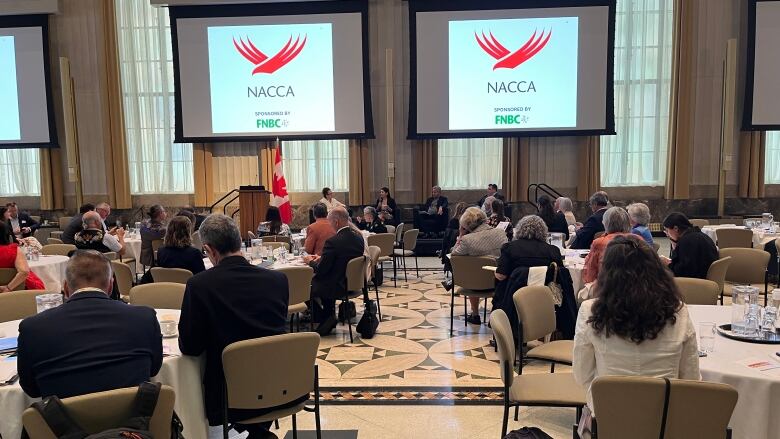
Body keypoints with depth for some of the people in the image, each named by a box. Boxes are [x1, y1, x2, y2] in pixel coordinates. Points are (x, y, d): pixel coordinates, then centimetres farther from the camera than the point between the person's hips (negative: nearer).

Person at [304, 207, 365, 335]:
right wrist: (321, 258, 12)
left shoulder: (333, 241, -23)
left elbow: (321, 270, -17)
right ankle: (329, 317, 32)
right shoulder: (359, 237, 0)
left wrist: (311, 262, 3)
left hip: (339, 287, -8)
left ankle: (323, 319, 16)